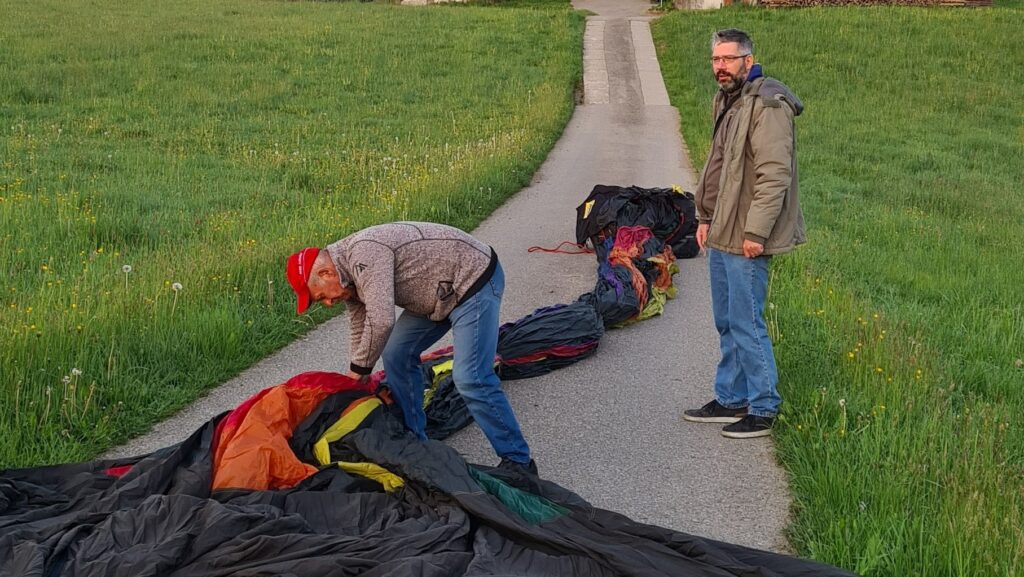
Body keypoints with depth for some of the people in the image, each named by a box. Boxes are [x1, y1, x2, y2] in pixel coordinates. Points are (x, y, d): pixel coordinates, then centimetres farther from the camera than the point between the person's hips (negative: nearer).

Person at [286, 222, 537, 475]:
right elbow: (360, 332, 14)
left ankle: (518, 462, -8)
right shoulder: (350, 276, 6)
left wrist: (358, 370, -18)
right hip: (441, 294, 10)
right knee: (396, 356, 9)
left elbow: (380, 322, -33)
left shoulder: (364, 254, -26)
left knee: (470, 378, -18)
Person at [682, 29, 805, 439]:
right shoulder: (727, 101, 15)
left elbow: (774, 175, -22)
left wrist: (756, 231, -23)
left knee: (746, 324, -4)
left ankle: (763, 410, 7)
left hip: (746, 239, -10)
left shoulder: (766, 106, -16)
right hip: (722, 235, 10)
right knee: (726, 323, 16)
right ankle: (730, 399, 28)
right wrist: (706, 217, 20)